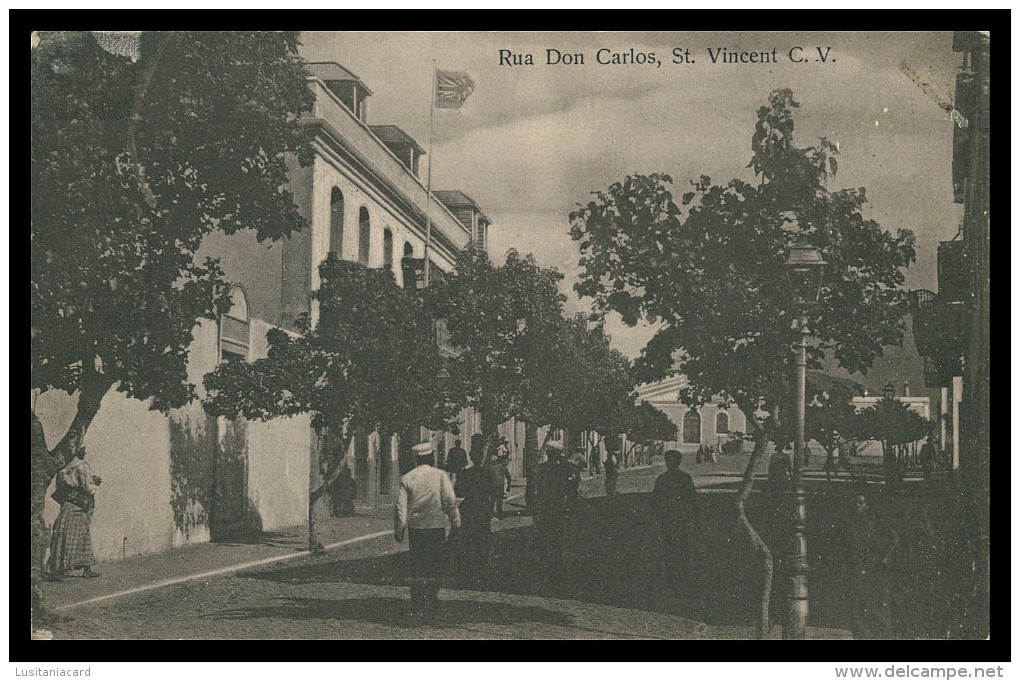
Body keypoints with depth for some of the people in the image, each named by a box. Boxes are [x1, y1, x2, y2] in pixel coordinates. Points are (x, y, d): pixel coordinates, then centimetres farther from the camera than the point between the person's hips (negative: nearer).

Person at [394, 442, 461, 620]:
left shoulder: (407, 478, 0)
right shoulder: (440, 475, -4)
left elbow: (400, 506, -1)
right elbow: (450, 500, -9)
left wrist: (399, 529, 5)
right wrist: (456, 521, 2)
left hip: (415, 527, 2)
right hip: (437, 525, -2)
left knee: (417, 568, 7)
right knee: (435, 568, 11)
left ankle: (417, 607, 4)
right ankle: (431, 601, 14)